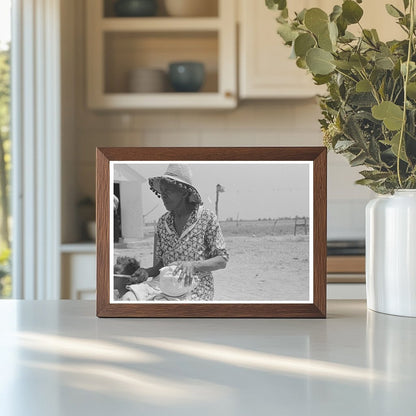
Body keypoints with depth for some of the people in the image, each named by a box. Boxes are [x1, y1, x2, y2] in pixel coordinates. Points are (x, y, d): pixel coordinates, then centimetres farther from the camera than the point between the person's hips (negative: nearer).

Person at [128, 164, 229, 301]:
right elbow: (159, 265, 11)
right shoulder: (162, 222, 8)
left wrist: (192, 265, -22)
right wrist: (147, 272, -12)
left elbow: (222, 260, -6)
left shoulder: (207, 218, -5)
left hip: (197, 290, -5)